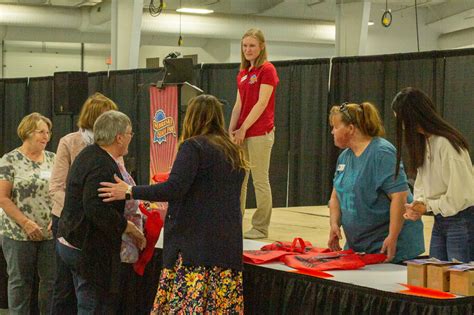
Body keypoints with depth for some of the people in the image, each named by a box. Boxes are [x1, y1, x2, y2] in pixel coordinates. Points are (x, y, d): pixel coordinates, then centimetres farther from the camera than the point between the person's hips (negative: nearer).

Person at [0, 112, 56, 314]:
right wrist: (26, 223, -15)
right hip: (20, 234, -4)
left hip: (51, 233, 4)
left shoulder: (52, 159, 11)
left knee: (52, 281, 3)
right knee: (20, 282, 5)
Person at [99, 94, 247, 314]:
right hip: (228, 246, 8)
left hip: (195, 243, -7)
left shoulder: (193, 146, -5)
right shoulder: (234, 152, 18)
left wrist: (130, 192, -10)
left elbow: (174, 188, -17)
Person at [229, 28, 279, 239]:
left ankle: (261, 228, 4)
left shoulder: (267, 70, -7)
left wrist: (243, 129, -13)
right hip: (242, 133, 8)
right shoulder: (243, 73, 16)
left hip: (259, 132, -8)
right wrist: (231, 131, 4)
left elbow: (261, 103, -13)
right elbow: (238, 105, 14)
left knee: (260, 181, -2)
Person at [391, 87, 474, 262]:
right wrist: (417, 205, -5)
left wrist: (426, 206, -11)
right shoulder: (423, 141, 7)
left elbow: (459, 195, -22)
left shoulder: (446, 144, -21)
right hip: (440, 221, 9)